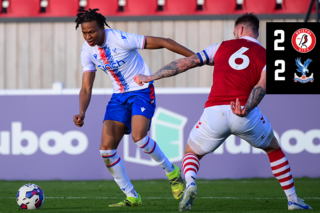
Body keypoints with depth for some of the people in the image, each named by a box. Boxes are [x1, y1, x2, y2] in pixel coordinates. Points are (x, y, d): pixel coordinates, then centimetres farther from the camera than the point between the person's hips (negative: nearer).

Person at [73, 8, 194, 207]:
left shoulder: (121, 39, -24)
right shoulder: (87, 51, -5)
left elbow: (163, 42, -19)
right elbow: (86, 88, -1)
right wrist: (82, 113, -21)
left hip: (142, 91, -6)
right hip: (119, 96, 6)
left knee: (138, 137, -29)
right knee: (106, 148, -8)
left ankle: (172, 172, -1)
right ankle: (132, 197, 6)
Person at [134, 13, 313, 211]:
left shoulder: (222, 46, 18)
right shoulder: (267, 57, 14)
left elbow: (186, 63, 16)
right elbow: (261, 87, -7)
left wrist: (150, 77, 21)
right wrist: (245, 110, -22)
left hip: (214, 112, 0)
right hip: (246, 118, 0)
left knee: (191, 153, 24)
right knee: (274, 149, 27)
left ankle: (190, 183, -9)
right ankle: (293, 199, 24)